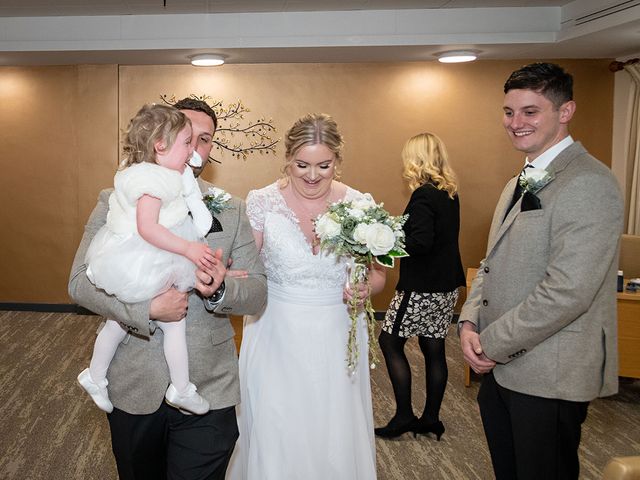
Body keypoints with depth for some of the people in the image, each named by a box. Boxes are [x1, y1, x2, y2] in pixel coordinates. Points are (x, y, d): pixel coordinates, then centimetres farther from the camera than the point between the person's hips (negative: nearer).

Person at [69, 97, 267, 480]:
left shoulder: (231, 210, 1)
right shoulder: (116, 201, -1)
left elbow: (258, 293, -1)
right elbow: (81, 281, -5)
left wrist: (221, 289, -24)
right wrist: (147, 309, -21)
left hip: (209, 391, 0)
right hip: (133, 387, 1)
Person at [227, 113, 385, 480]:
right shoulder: (262, 202, -6)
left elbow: (377, 274, 7)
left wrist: (365, 288, -14)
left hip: (336, 340, 1)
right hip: (277, 338, -1)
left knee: (337, 443, 11)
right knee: (273, 441, 7)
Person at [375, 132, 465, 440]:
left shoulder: (424, 195, -17)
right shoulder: (450, 193, 9)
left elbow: (421, 242, -27)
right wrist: (398, 232, 11)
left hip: (422, 288, -9)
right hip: (446, 285, 9)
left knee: (390, 342, 4)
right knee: (434, 350, 13)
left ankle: (404, 415, 9)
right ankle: (431, 418, 24)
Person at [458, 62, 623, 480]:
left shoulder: (588, 184, -18)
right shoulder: (521, 184, 13)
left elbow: (567, 291, -25)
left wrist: (492, 344, -16)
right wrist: (470, 322, -1)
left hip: (550, 378, -8)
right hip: (500, 367, 9)